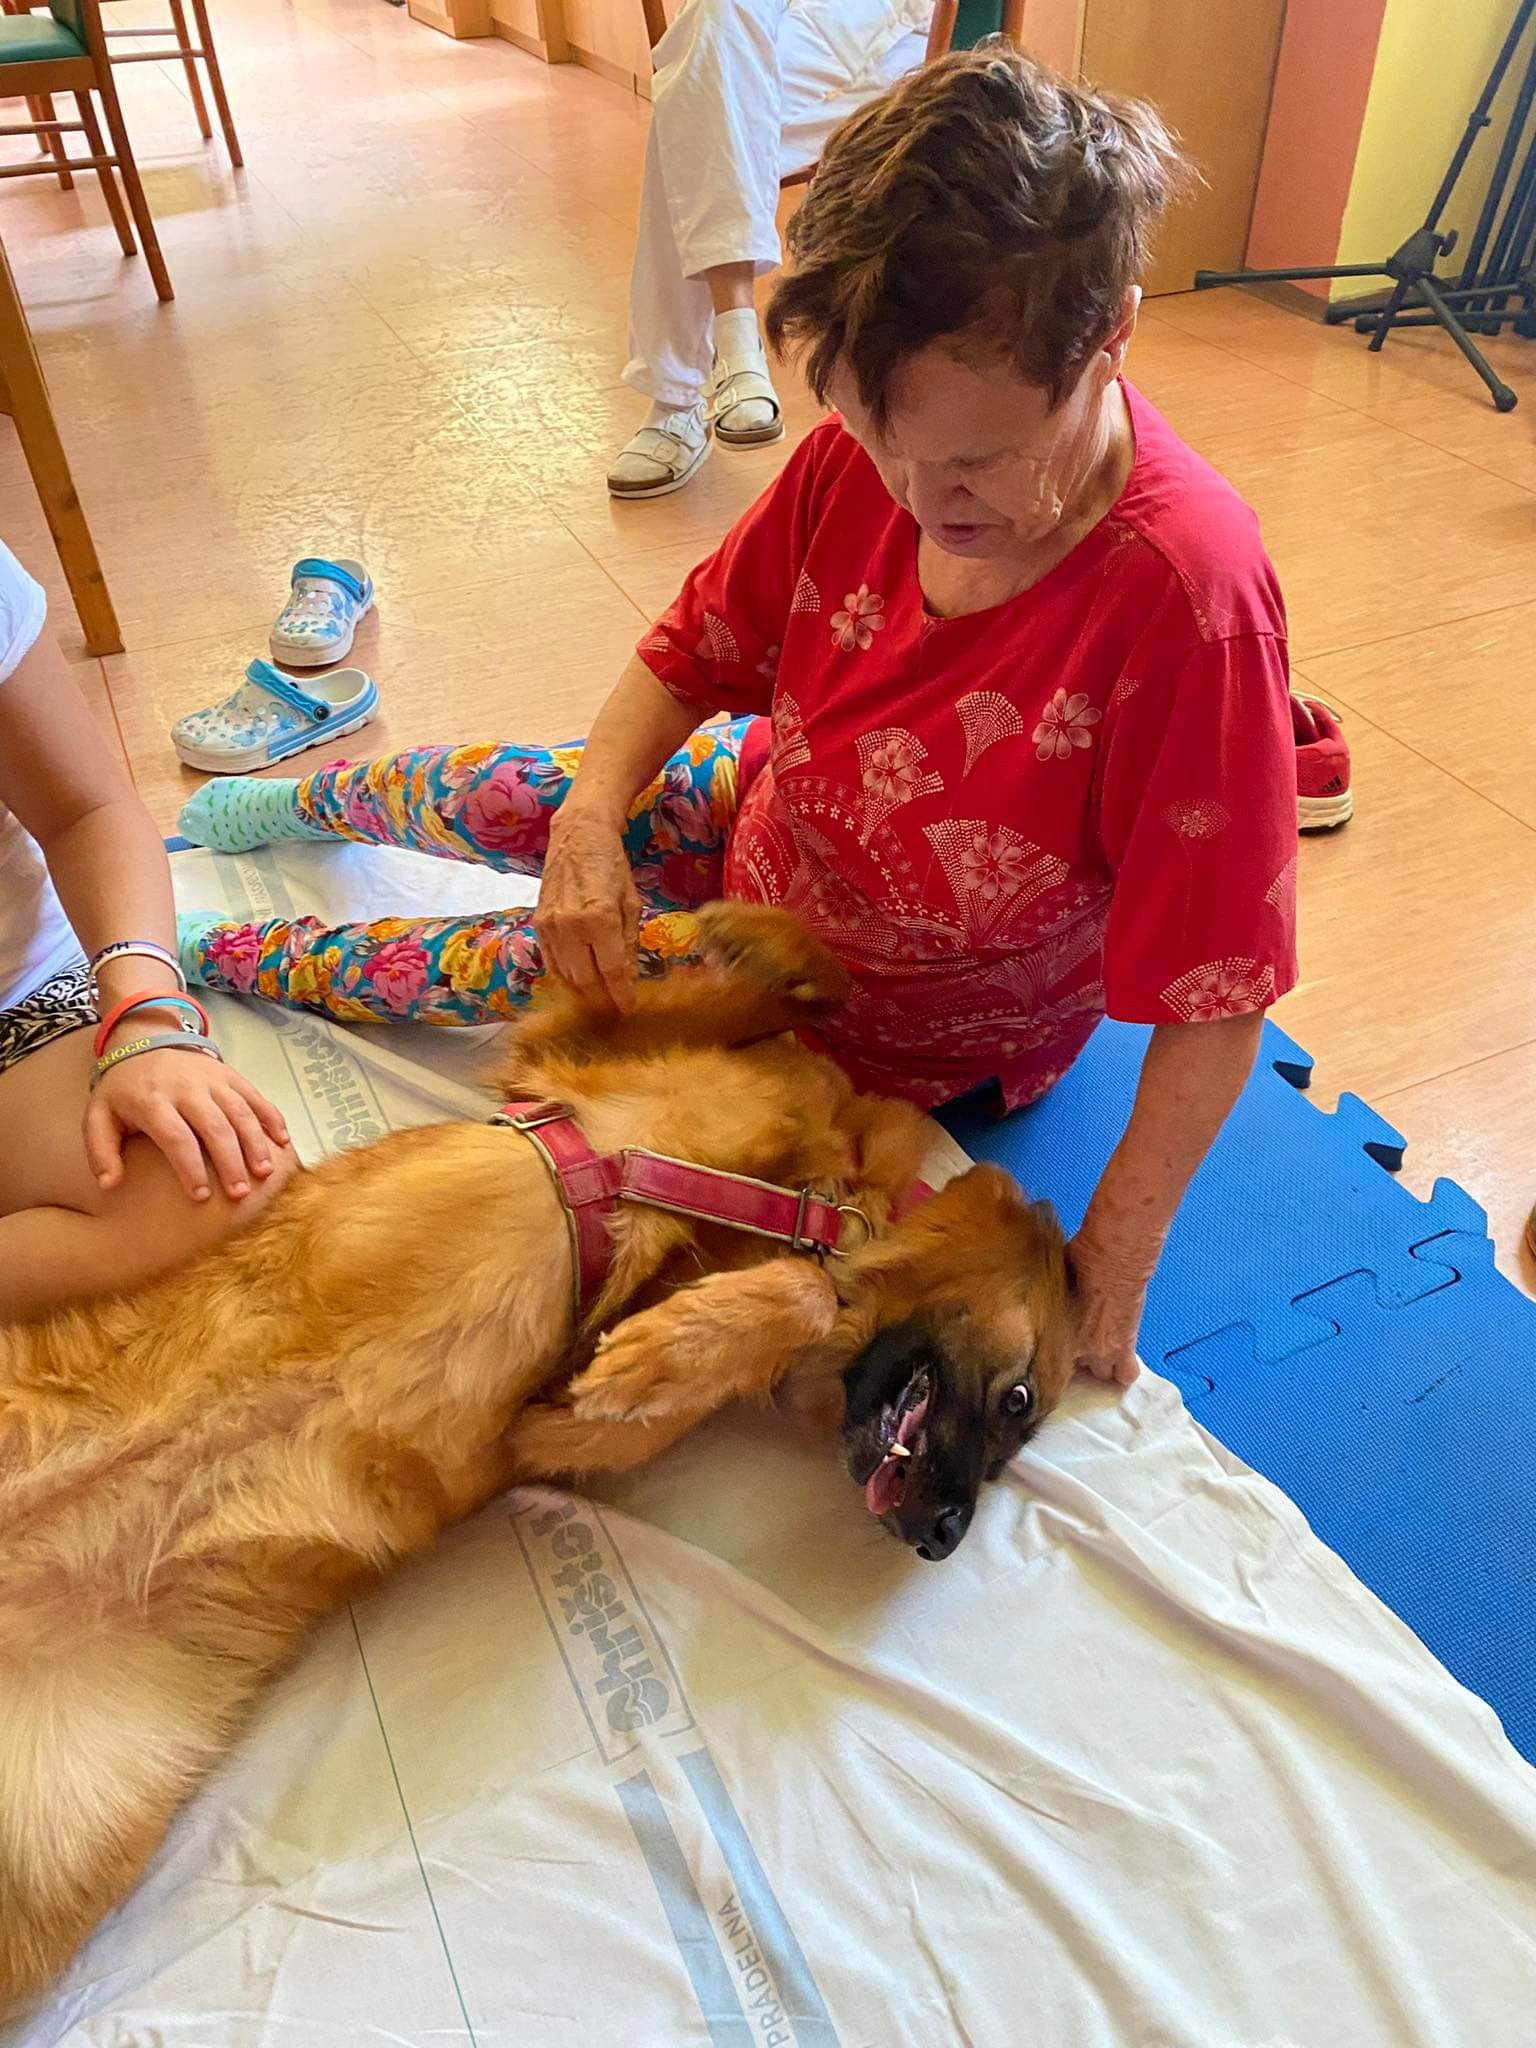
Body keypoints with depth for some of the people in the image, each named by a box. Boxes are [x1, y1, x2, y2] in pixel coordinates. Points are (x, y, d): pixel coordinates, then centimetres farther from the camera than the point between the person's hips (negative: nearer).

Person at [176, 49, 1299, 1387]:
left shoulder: (1188, 601, -39)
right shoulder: (879, 443, -21)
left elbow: (1216, 1003, -33)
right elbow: (697, 648, -8)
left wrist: (1110, 1271, -28)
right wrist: (589, 817, -24)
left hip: (904, 1021, -4)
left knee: (488, 963, 0)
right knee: (479, 796, 9)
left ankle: (213, 953, 31)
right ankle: (293, 802, 48)